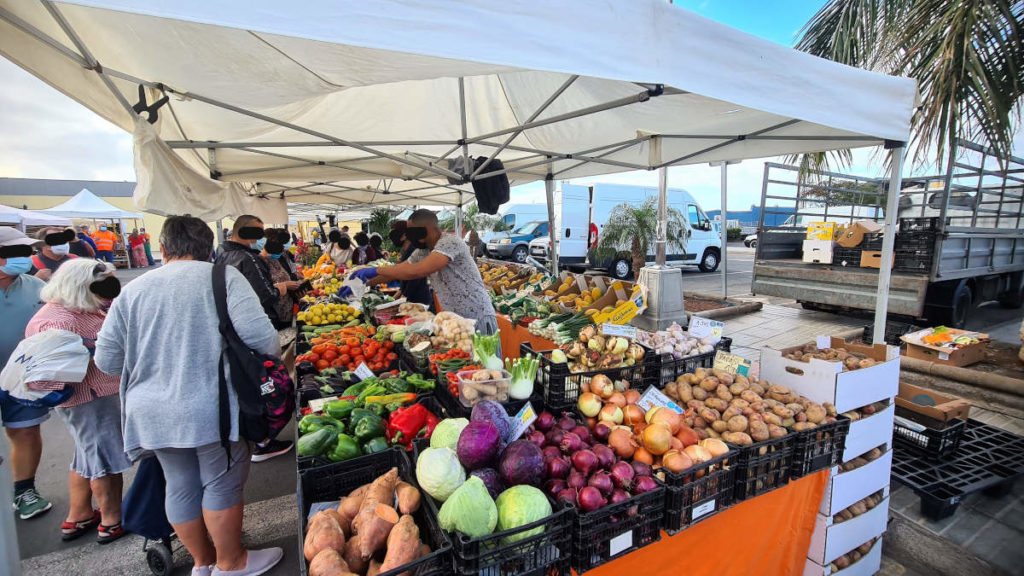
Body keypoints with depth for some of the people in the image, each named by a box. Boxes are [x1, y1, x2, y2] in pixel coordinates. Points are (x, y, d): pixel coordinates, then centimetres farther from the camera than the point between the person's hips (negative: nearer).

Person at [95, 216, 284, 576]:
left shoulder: (131, 291, 4)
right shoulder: (222, 277, -10)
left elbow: (106, 360, 7)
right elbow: (261, 337, -20)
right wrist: (273, 358, 0)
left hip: (153, 412, 6)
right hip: (212, 410, -5)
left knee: (180, 485, 20)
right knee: (223, 484, 12)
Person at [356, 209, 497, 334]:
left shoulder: (450, 242, -19)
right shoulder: (422, 253, 8)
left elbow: (417, 271, -29)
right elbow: (397, 271, 18)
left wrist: (376, 270, -19)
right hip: (454, 320, 8)